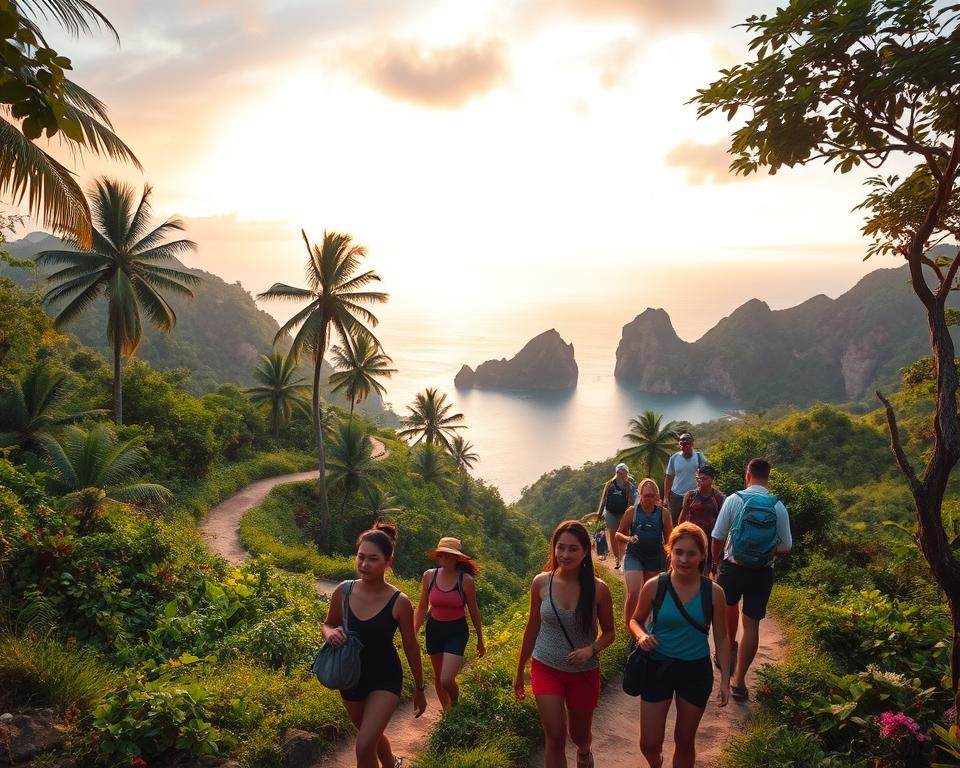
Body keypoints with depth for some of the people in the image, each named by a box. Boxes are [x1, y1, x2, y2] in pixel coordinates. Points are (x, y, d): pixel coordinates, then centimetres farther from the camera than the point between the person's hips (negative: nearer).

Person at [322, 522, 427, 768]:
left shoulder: (399, 602, -22)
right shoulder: (343, 591, -15)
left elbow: (411, 648, -8)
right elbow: (328, 625, 4)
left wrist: (419, 689, 2)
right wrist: (330, 633, -20)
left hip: (385, 679, -4)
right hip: (351, 677, 4)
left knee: (364, 747, -18)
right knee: (372, 736, 26)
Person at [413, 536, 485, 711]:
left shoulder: (465, 580, -13)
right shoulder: (429, 576, -7)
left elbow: (473, 611, -1)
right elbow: (422, 607, 4)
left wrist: (480, 640, 6)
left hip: (457, 632, -3)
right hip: (434, 630, 4)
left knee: (447, 680, -13)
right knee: (438, 677, 16)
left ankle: (456, 707, 19)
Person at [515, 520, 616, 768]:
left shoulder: (598, 589, -15)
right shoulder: (541, 583, -11)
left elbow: (608, 632, -1)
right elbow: (532, 629, 2)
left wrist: (591, 649, -23)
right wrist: (520, 671, 10)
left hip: (584, 672, 0)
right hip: (546, 668, 0)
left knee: (579, 735, 20)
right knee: (555, 737, -12)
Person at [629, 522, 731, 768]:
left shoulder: (713, 592, -11)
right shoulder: (654, 586, -13)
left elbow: (721, 638, 0)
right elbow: (635, 620, 3)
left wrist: (725, 680, -2)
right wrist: (641, 636, -19)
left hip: (696, 671, 0)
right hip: (658, 668, 0)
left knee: (684, 741, 15)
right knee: (649, 744, 6)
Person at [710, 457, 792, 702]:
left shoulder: (734, 500, -9)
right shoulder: (778, 507, -4)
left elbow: (717, 537, -6)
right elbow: (786, 546, -1)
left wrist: (716, 560, 11)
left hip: (733, 566, -1)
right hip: (763, 572, 1)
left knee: (730, 606, 27)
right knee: (752, 623, 7)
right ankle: (738, 681, 9)